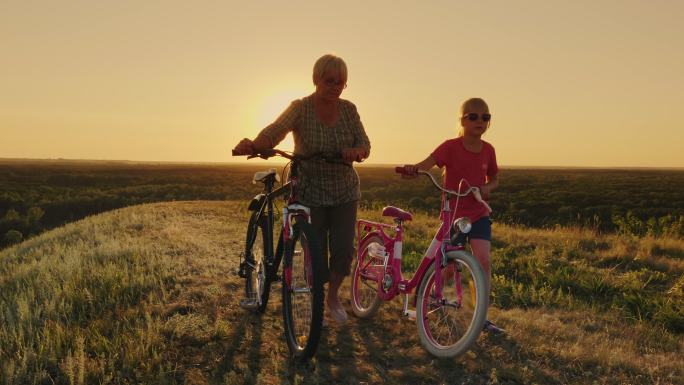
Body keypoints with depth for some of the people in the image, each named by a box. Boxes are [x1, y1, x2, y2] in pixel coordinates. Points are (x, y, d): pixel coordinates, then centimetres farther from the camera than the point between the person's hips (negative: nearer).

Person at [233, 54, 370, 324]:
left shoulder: (348, 109, -1)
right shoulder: (300, 108, -12)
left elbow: (365, 144, -5)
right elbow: (274, 131, -28)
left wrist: (356, 152, -30)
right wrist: (252, 145, -50)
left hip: (345, 192, 3)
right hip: (310, 192, -3)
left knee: (344, 250, -1)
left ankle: (333, 297, 26)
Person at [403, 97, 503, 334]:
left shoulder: (488, 150, 1)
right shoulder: (451, 147, -12)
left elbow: (494, 179, 15)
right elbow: (426, 165, -27)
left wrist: (487, 188, -9)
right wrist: (413, 168, -50)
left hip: (479, 215, 3)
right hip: (452, 214, -3)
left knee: (483, 261, -13)